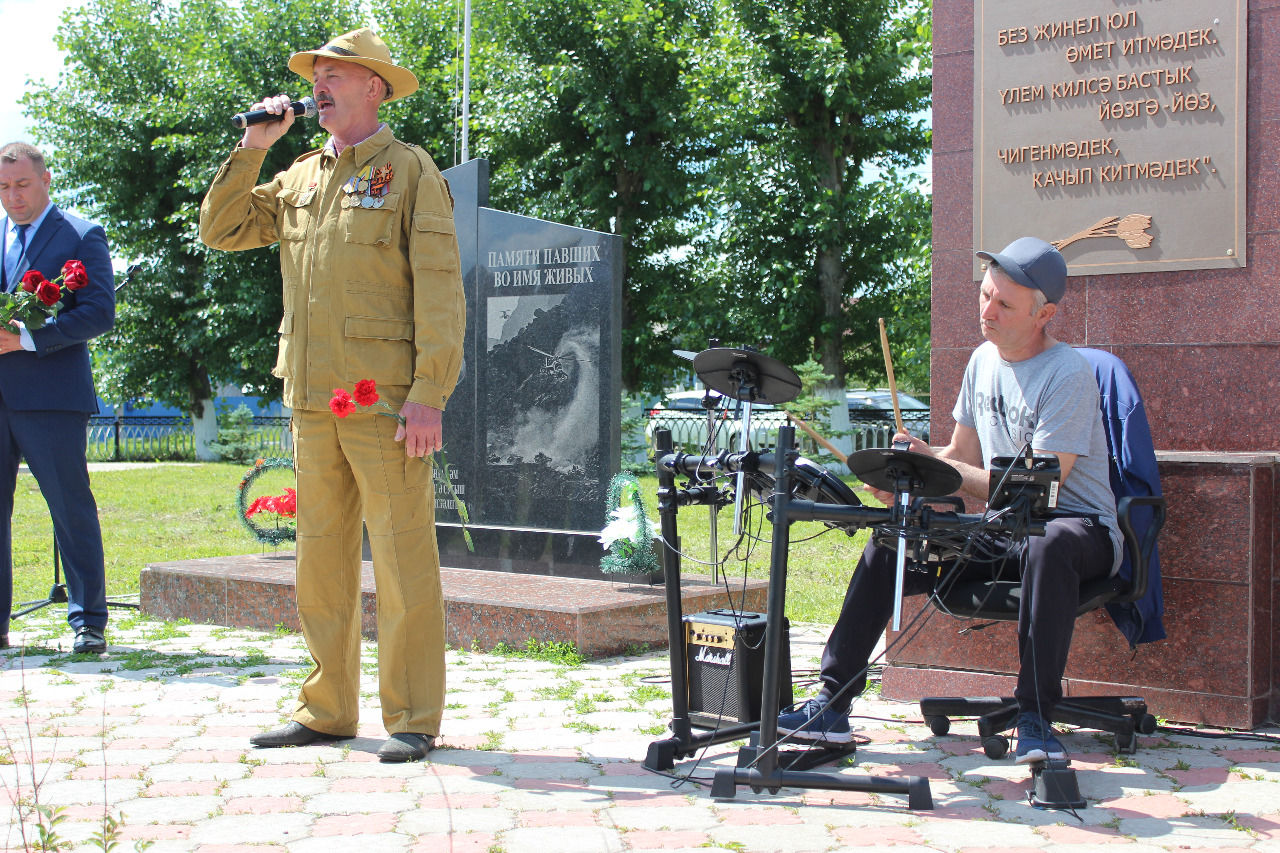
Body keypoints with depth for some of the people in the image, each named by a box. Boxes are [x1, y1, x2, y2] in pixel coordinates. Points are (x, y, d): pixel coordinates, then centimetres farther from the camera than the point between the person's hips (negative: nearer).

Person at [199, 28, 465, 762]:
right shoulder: (298, 179, 18)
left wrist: (430, 394, -17)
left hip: (385, 401, -6)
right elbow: (221, 231, 16)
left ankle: (414, 719, 1)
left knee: (403, 559, -5)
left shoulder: (410, 171, -1)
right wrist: (252, 148, 6)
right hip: (312, 399, 6)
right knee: (322, 558, 10)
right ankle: (328, 709, 19)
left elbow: (440, 290, -8)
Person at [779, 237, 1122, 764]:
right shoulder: (984, 360, 7)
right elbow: (962, 455, 14)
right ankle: (832, 706, -2)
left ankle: (1036, 720, -33)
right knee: (890, 546, -5)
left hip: (1080, 528, -7)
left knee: (1049, 545, -41)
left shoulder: (1067, 376, -18)